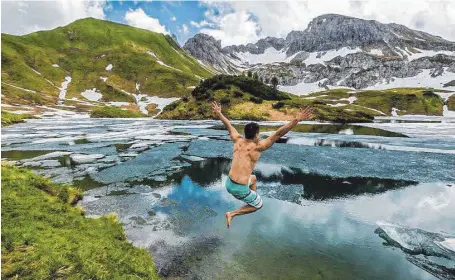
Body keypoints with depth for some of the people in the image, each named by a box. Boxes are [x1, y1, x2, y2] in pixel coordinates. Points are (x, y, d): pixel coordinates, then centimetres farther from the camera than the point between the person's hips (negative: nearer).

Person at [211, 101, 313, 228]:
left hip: (228, 183, 7)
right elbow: (278, 134, -24)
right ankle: (231, 214, 11)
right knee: (258, 205, 20)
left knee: (253, 178, 33)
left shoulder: (238, 141, 0)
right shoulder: (257, 147, -17)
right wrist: (296, 120, -26)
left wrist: (218, 113, 28)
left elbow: (228, 125, 14)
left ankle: (253, 198, 46)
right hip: (239, 189, -7)